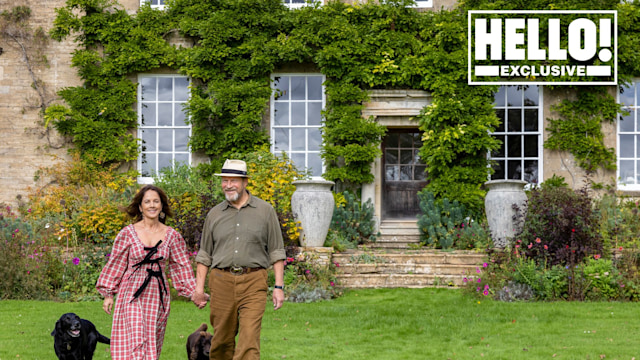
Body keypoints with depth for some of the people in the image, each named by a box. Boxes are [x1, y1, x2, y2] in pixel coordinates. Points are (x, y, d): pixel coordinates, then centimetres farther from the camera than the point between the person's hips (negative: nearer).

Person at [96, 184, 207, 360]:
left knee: (152, 343, 6)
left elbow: (181, 267, 9)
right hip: (132, 295, -2)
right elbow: (115, 264, 5)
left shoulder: (172, 236, 5)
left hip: (158, 296, 2)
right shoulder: (128, 233, 0)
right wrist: (108, 294, 4)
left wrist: (194, 292, 2)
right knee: (134, 342, -12)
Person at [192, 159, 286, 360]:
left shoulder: (265, 211, 5)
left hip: (253, 283, -2)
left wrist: (279, 286, 0)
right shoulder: (215, 214, 11)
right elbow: (204, 254, 15)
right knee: (222, 340, 8)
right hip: (221, 281, 2)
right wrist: (199, 286, 8)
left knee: (249, 341, -12)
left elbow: (276, 252, 6)